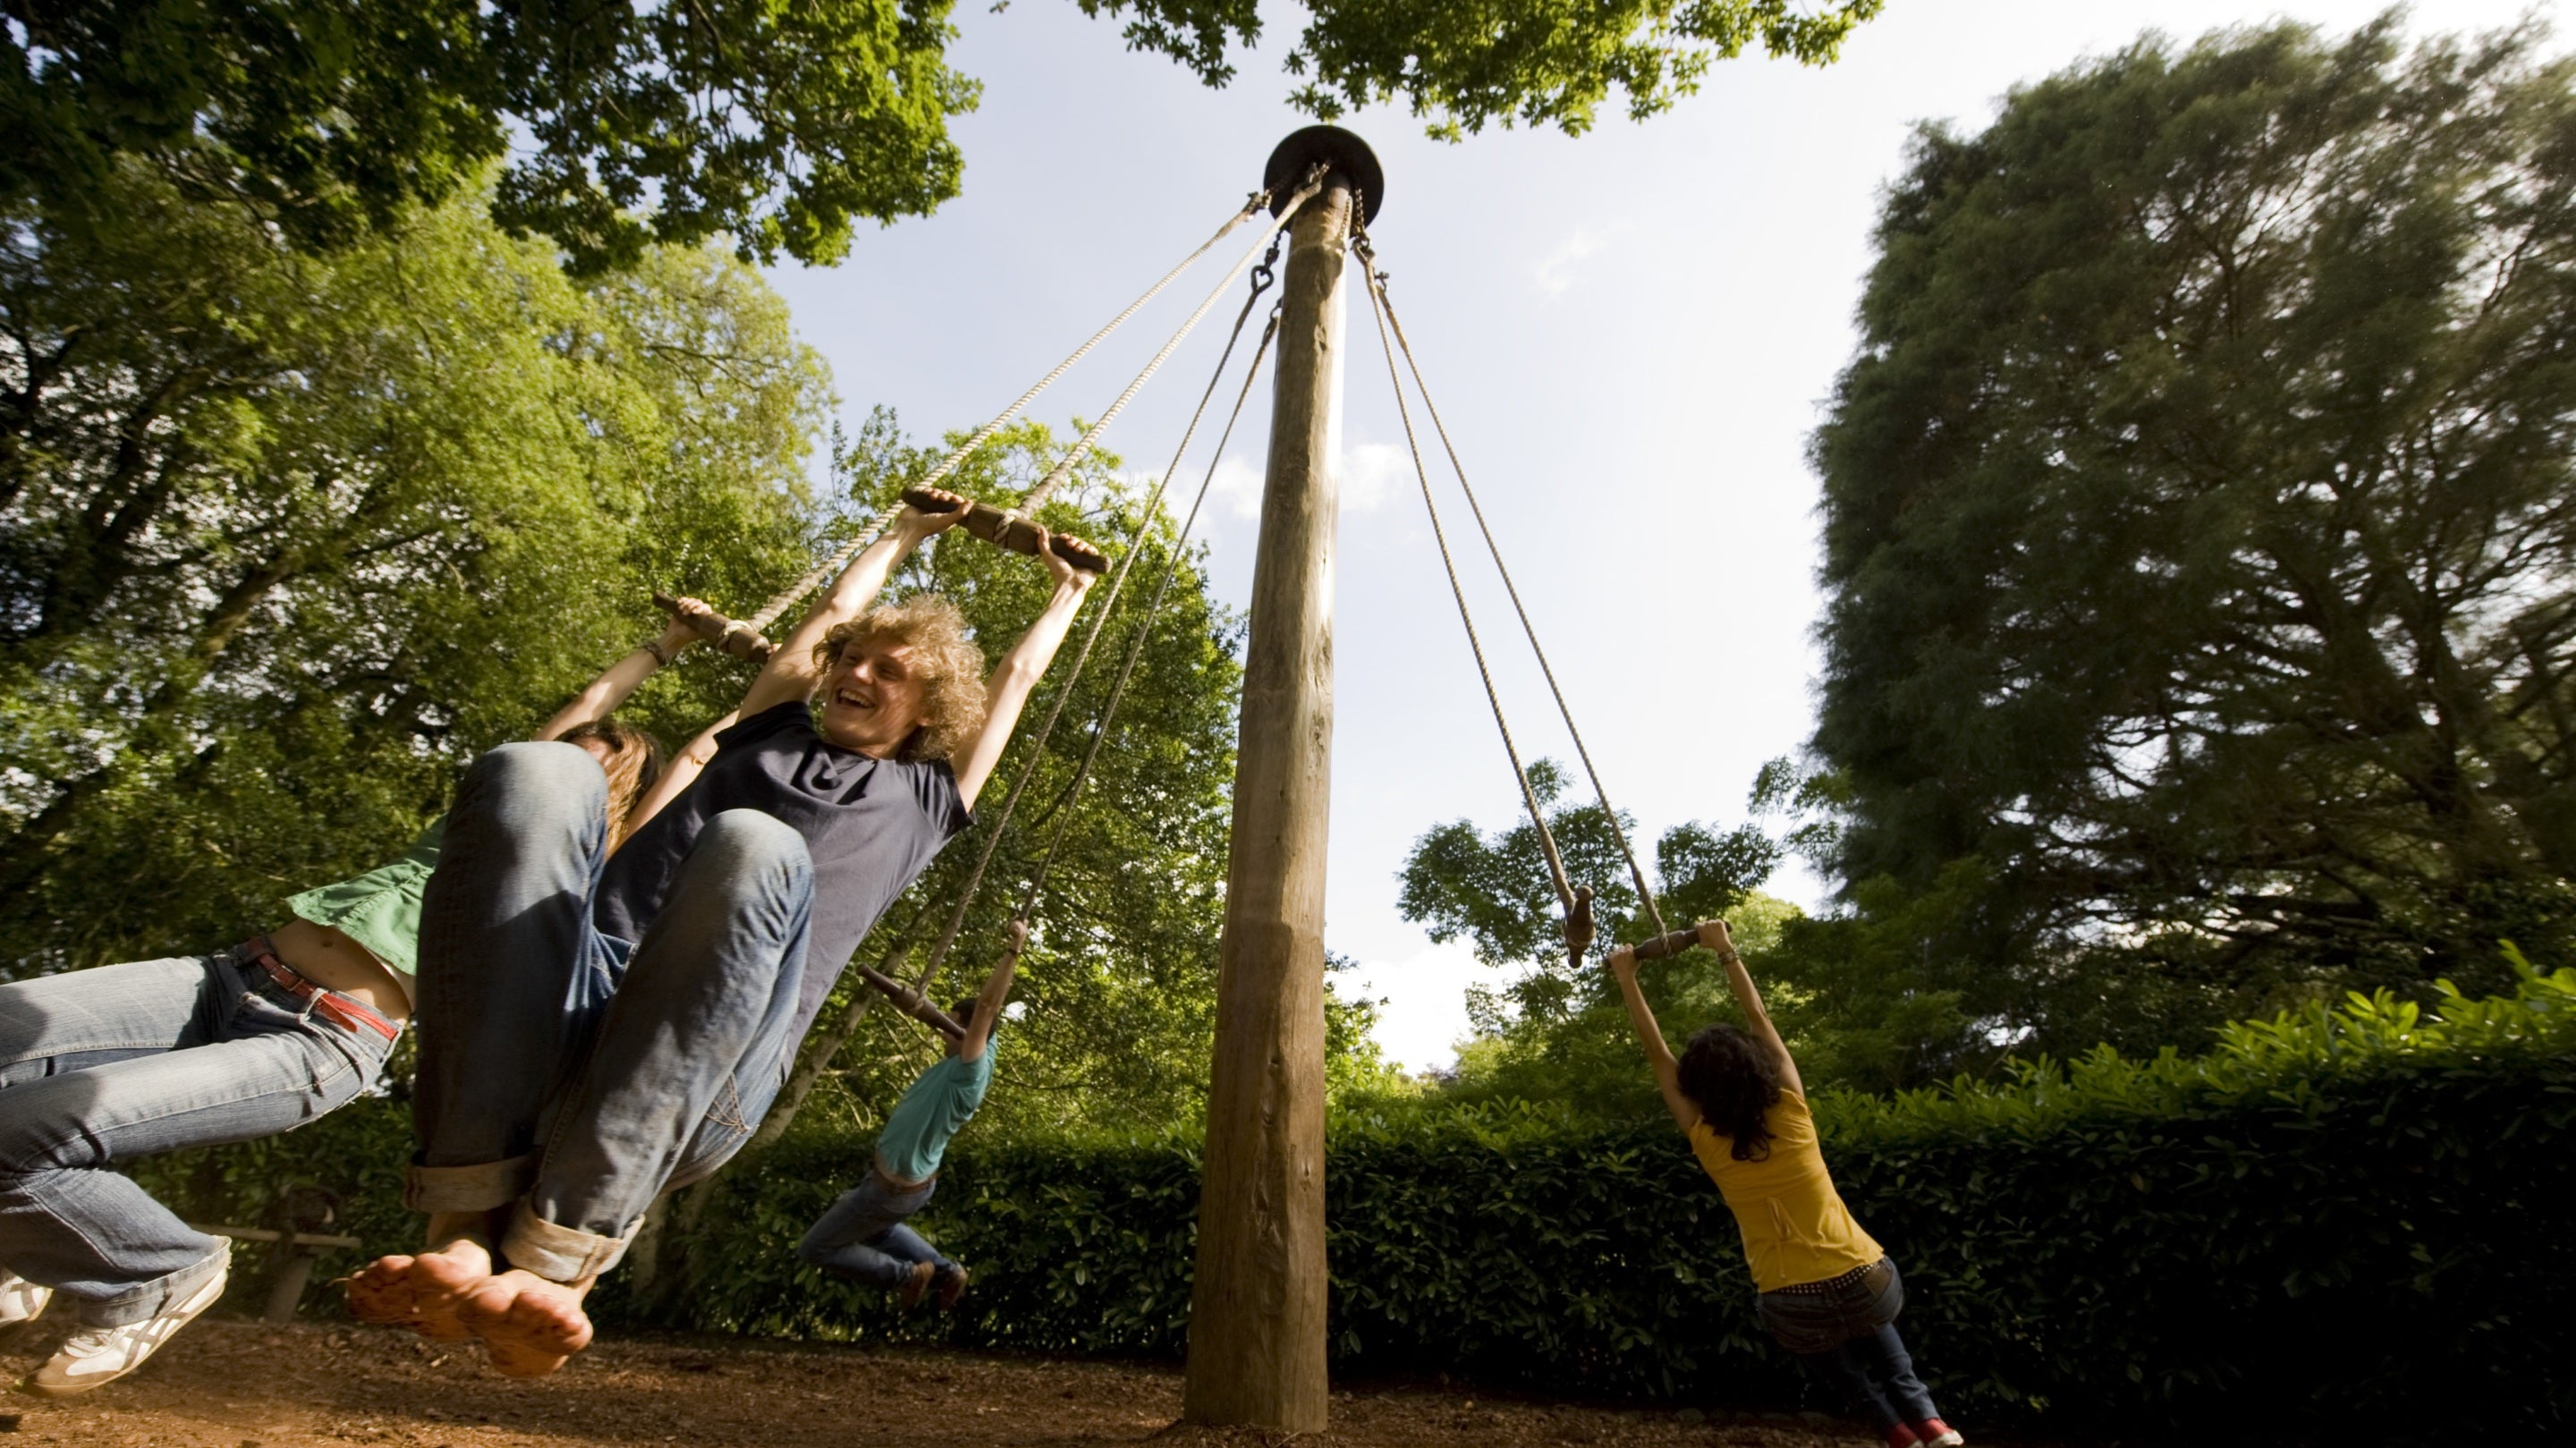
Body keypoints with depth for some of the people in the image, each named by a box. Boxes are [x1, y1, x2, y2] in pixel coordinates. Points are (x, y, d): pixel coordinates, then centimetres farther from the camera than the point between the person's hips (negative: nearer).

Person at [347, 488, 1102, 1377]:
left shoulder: (921, 801, 23)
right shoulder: (773, 733, 29)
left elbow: (1019, 676, 34)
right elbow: (836, 607, 39)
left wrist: (1068, 589, 49)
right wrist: (908, 532, 55)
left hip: (701, 1085, -3)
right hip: (565, 1015, 3)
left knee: (752, 848, -34)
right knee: (534, 776, -25)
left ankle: (556, 1259, -32)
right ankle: (468, 1223, -30)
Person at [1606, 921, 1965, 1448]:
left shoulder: (1705, 1140, -9)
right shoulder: (1789, 1112, -9)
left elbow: (1657, 1055, -3)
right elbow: (1760, 1019, 0)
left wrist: (1627, 980, 1)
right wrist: (1726, 952, 7)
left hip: (1795, 1311, -1)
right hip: (1868, 1284, 1)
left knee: (1825, 1344, 35)